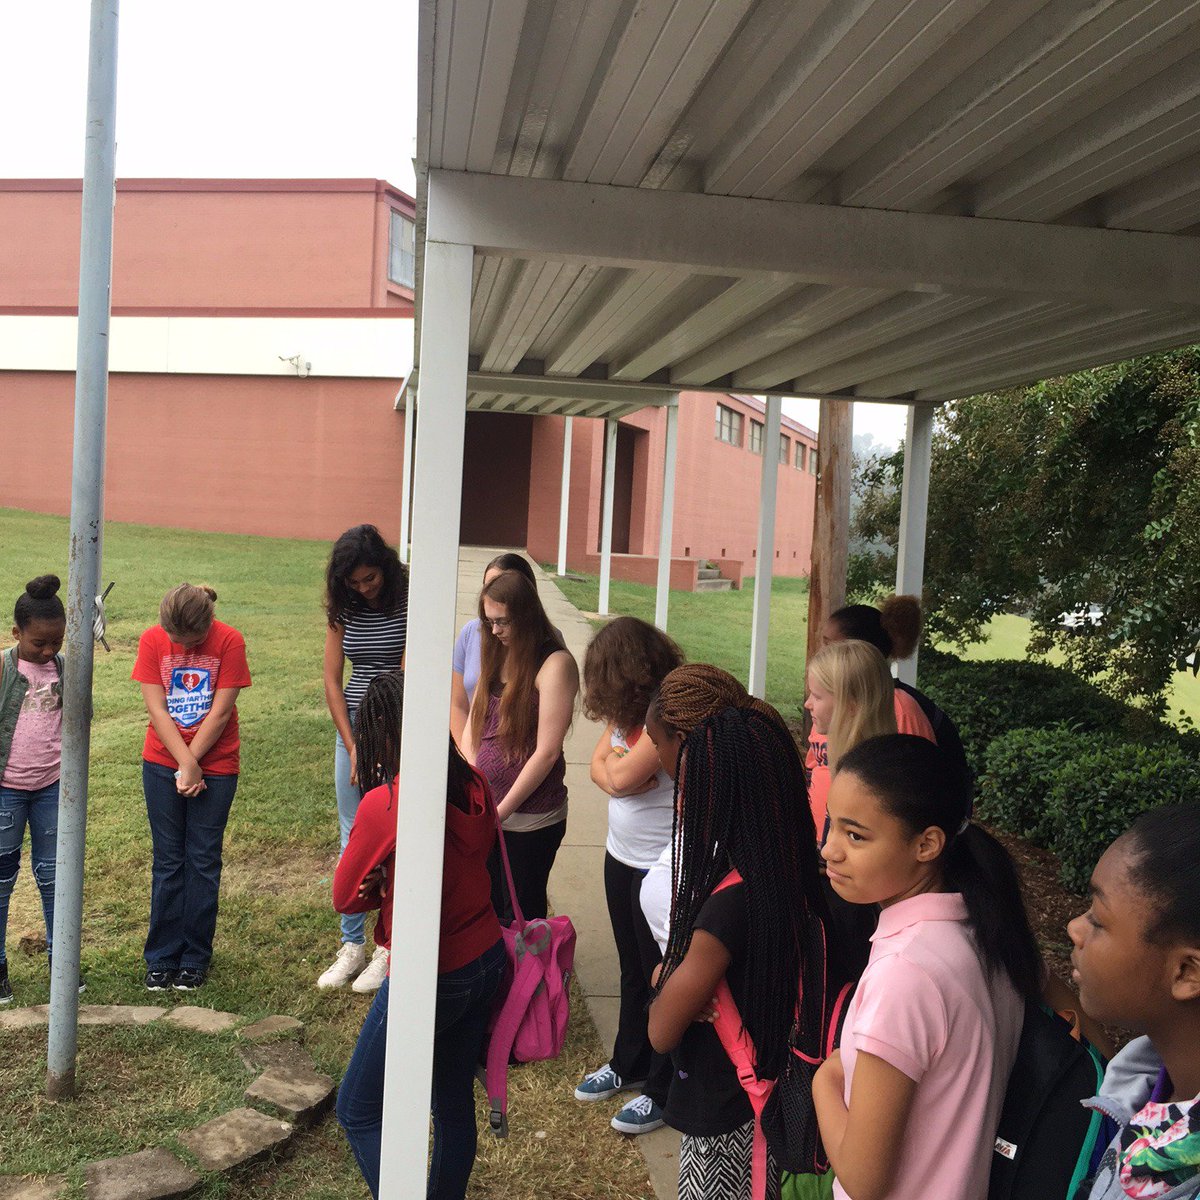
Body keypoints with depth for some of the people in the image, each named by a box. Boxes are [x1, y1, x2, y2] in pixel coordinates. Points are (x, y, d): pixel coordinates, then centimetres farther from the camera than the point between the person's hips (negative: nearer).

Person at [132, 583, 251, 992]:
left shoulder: (229, 641, -12)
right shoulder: (152, 640, -6)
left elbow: (220, 712, -12)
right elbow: (156, 709, -8)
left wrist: (190, 765, -11)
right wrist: (186, 764, -14)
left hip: (216, 767, -2)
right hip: (162, 764, 2)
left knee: (203, 861, 4)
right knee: (168, 861, 8)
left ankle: (195, 959, 16)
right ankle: (162, 957, 19)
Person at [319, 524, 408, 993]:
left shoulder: (411, 602, -11)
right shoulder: (343, 608, 3)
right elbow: (332, 682, 3)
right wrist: (353, 748, -2)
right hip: (351, 726, 5)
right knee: (352, 839, 9)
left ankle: (388, 948, 12)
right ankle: (352, 945, 21)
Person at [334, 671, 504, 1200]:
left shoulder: (384, 805, -24)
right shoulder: (475, 787, -6)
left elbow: (345, 897, -11)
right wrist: (393, 881, -1)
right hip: (486, 961, 7)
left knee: (359, 1113, 13)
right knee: (455, 1104, 23)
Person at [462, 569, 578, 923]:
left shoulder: (555, 664, -13)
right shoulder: (497, 655, 9)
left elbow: (546, 752, -16)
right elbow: (472, 727, 10)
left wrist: (501, 811, -12)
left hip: (529, 819, -6)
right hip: (484, 813, 6)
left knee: (520, 918, 6)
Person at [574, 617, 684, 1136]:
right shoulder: (629, 707, 3)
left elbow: (623, 775, -27)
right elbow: (599, 765, 5)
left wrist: (618, 762, -6)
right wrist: (620, 771, -15)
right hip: (622, 856, 9)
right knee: (632, 971, 23)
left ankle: (663, 1090, 24)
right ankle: (628, 1064, 41)